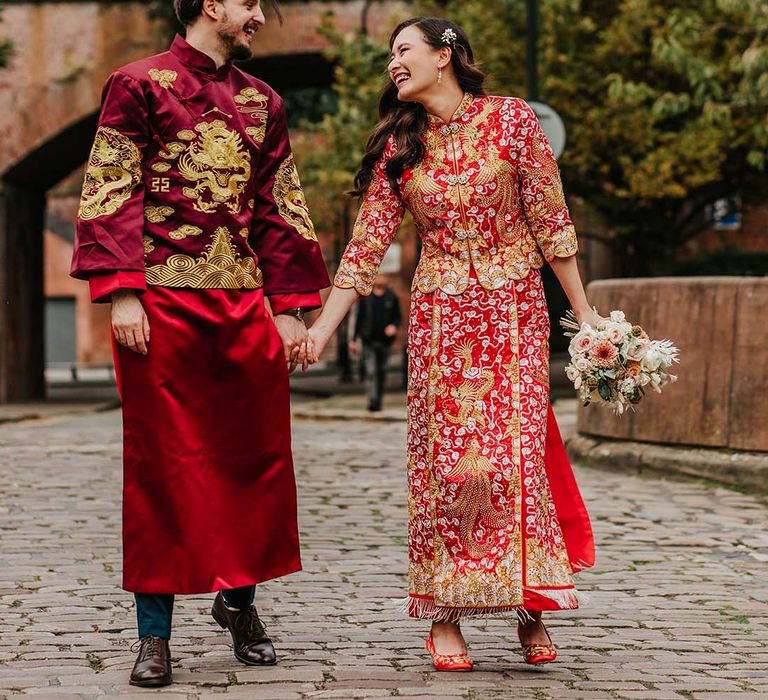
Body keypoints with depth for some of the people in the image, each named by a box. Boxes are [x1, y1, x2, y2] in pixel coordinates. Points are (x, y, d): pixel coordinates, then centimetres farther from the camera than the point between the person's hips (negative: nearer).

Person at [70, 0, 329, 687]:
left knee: (254, 451, 6)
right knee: (161, 461, -1)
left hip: (244, 299, 5)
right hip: (161, 299, -5)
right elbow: (108, 194, -4)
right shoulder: (140, 84, 2)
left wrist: (291, 306, 9)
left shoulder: (262, 102, 17)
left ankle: (239, 596, 24)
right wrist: (121, 293, -13)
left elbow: (282, 209, 17)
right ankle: (155, 630, 5)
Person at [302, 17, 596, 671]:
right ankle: (445, 616, 4)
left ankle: (531, 607, 5)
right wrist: (322, 329, 0)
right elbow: (366, 245, 6)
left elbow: (548, 219, 0)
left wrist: (584, 310, -1)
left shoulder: (511, 118, -1)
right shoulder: (398, 145, 7)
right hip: (439, 316, 2)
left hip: (514, 310, -2)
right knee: (445, 460, -2)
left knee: (517, 456, -6)